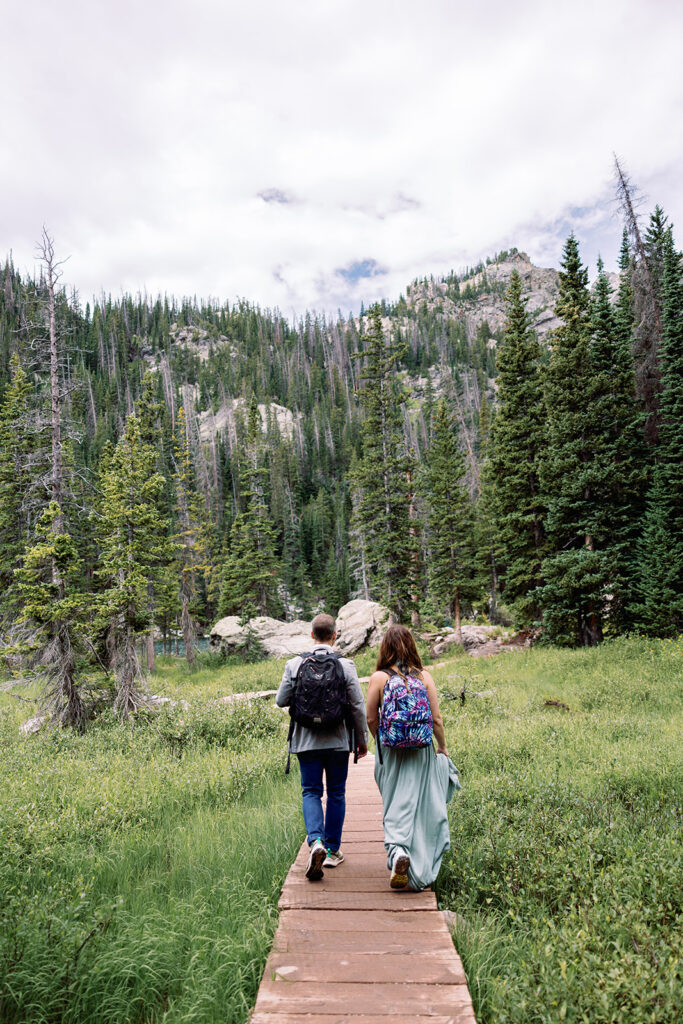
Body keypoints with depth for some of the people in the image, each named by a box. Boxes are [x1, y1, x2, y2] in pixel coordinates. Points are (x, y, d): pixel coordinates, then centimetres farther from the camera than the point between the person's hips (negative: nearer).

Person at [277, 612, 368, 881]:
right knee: (336, 793, 14)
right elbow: (357, 706, -6)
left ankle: (316, 841, -12)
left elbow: (281, 700, 0)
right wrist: (362, 740, 5)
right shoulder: (345, 665, -8)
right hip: (337, 740, 0)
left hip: (306, 740, 1)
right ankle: (332, 850, 21)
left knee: (311, 792, 10)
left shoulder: (294, 664, -5)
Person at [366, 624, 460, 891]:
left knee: (396, 804, 10)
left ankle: (397, 849, -11)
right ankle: (420, 867, 18)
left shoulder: (379, 678, -7)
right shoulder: (424, 676, -3)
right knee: (421, 804, 11)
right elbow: (436, 719, -1)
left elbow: (371, 720, -3)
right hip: (421, 749, 1)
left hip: (390, 751, -1)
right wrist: (443, 748, 14)